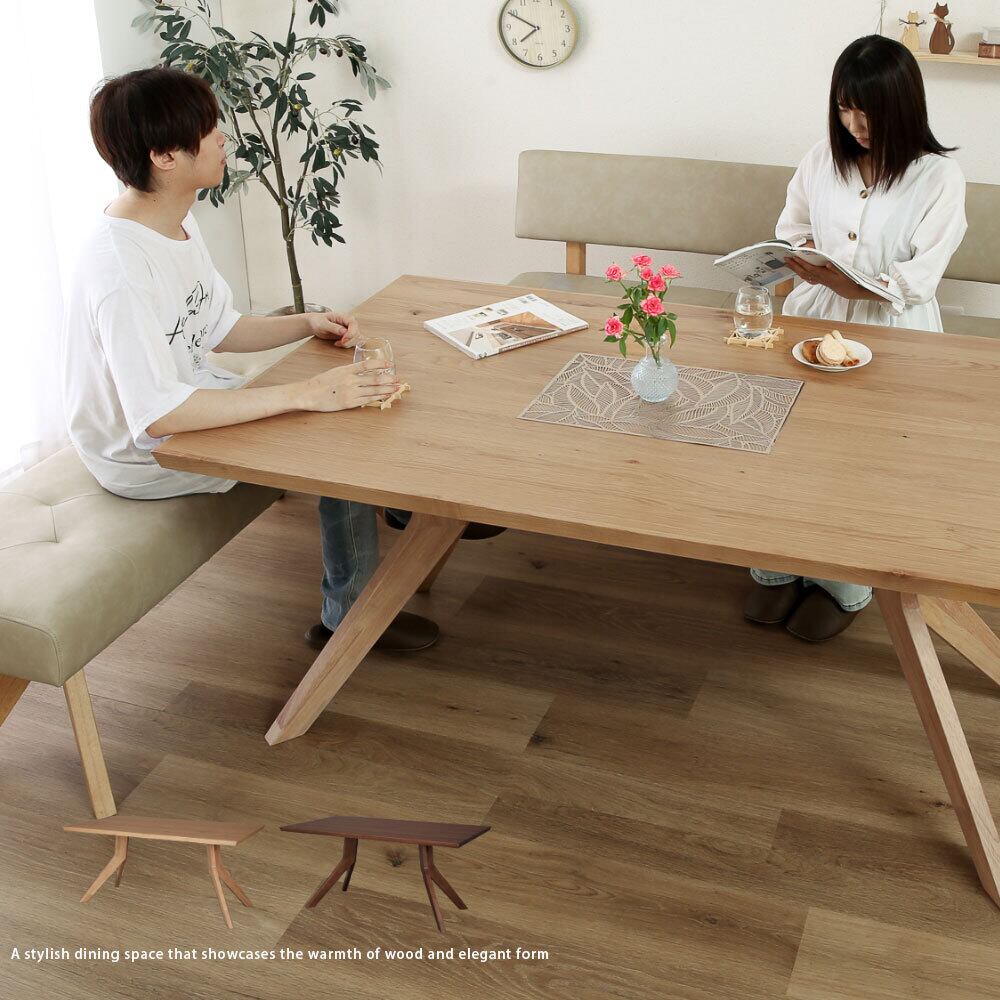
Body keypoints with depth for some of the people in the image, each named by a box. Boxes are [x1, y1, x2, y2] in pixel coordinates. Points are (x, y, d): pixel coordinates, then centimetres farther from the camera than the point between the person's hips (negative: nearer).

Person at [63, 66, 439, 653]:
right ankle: (351, 616, 0)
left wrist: (308, 325, -4)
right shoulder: (120, 269, -31)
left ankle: (420, 508, 25)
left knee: (354, 389, 6)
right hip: (144, 455, -10)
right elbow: (158, 415, -37)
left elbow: (219, 330, 12)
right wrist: (304, 394, -37)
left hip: (194, 397, 10)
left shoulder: (178, 223, 2)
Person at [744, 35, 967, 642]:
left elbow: (919, 279, -12)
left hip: (891, 331, -3)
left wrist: (839, 279, -27)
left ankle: (846, 584, -5)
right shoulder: (823, 159, 6)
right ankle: (778, 564, -4)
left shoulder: (939, 177, -7)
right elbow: (791, 225, 19)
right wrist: (803, 251, -6)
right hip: (815, 318, 3)